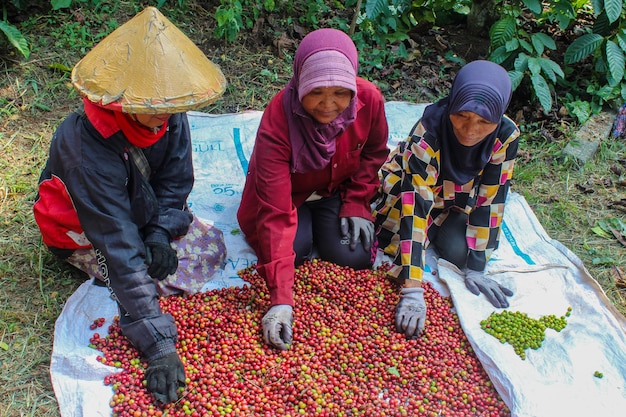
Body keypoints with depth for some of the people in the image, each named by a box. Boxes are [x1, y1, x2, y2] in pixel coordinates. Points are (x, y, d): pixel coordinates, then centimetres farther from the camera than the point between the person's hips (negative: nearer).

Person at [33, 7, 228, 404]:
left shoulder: (170, 115, -23)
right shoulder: (88, 144, -40)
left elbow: (175, 182, -7)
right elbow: (118, 244, -44)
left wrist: (160, 234, -26)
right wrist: (159, 346, -46)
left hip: (145, 212, 5)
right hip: (84, 232, -5)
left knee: (212, 247, -8)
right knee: (154, 279, -21)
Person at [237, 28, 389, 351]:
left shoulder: (370, 100, -27)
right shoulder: (276, 122, -36)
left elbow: (374, 153, -1)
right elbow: (275, 214, -39)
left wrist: (356, 203, -11)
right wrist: (281, 299, -43)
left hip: (336, 190, 3)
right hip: (288, 193, -2)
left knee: (354, 255, -17)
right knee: (294, 247, -26)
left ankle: (321, 224, 16)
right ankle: (307, 228, 10)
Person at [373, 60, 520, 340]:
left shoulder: (506, 136, -28)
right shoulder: (427, 135, -39)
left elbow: (490, 200, -20)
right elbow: (414, 207, -44)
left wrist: (475, 267, -20)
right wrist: (412, 290, -49)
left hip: (453, 200, 2)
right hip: (405, 186, -2)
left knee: (458, 252, -21)